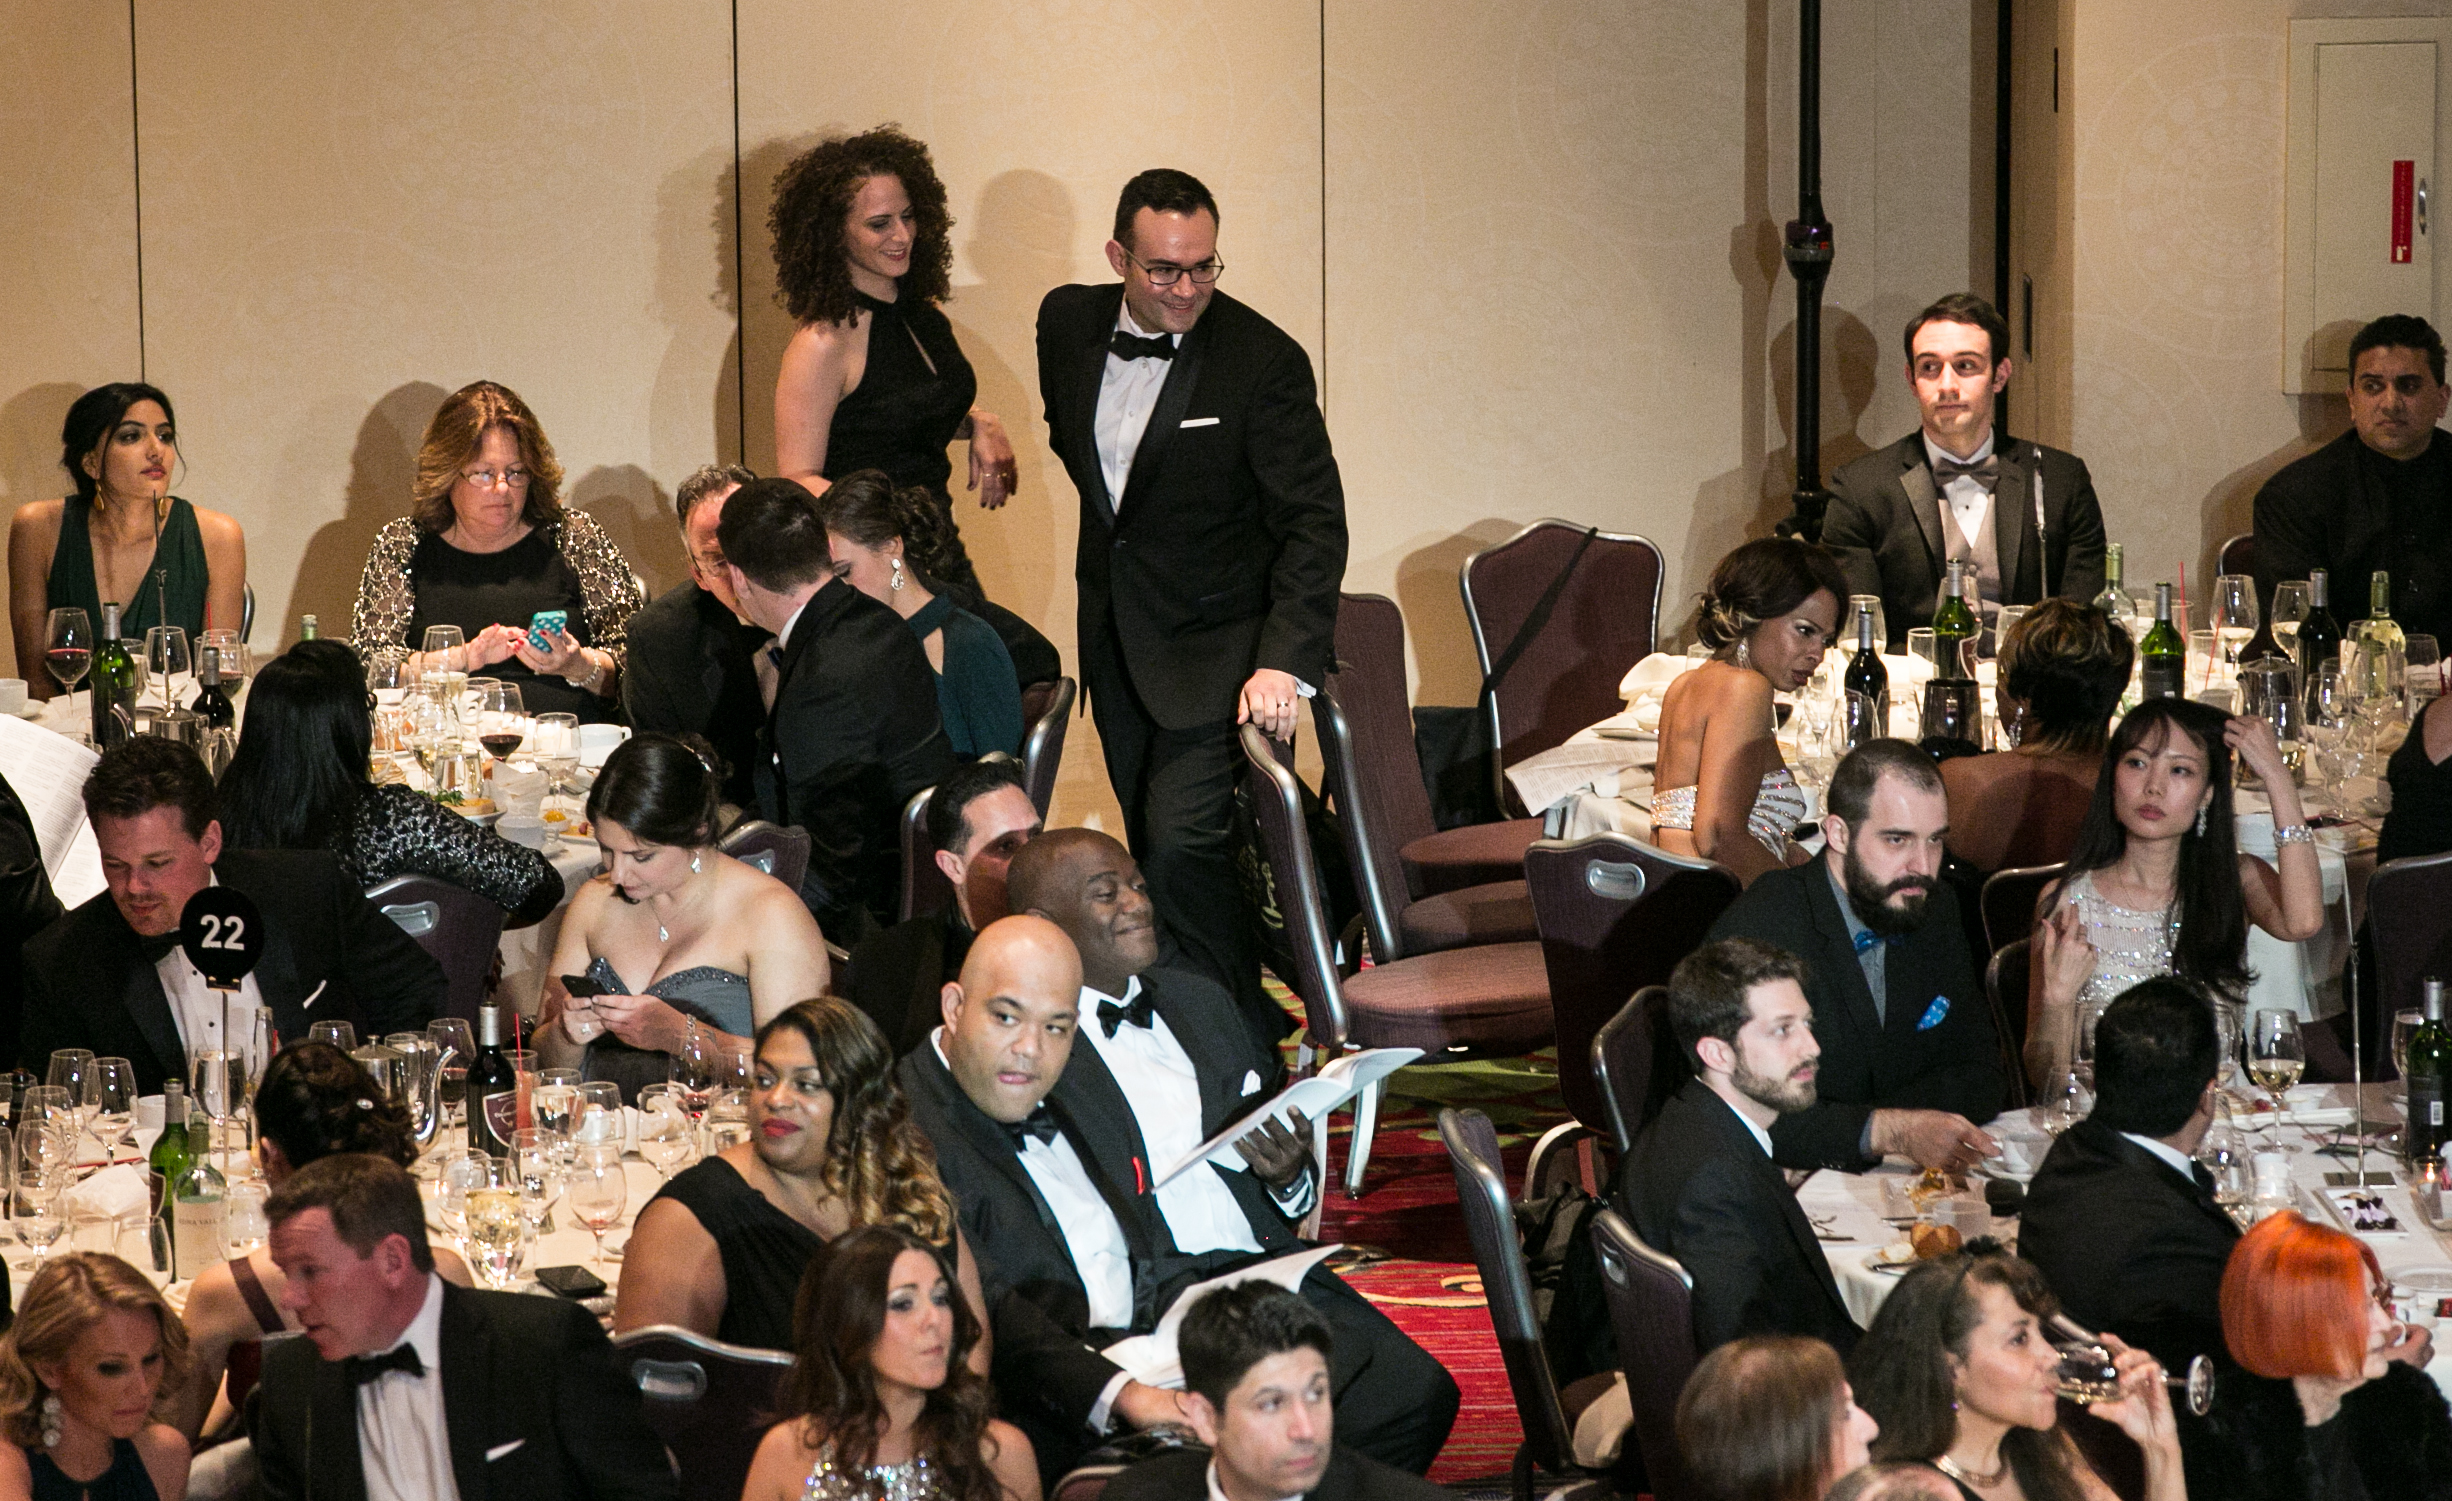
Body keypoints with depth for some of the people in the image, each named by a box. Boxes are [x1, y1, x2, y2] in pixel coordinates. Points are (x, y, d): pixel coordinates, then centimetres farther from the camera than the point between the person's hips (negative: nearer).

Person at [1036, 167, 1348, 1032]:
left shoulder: (1263, 361, -18)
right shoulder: (1069, 323, -2)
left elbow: (1314, 522, -19)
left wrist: (1287, 662, -28)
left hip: (1215, 644, -6)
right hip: (1114, 631, 6)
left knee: (1181, 842, -17)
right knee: (1152, 852, 11)